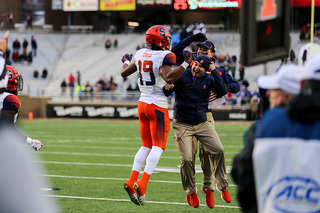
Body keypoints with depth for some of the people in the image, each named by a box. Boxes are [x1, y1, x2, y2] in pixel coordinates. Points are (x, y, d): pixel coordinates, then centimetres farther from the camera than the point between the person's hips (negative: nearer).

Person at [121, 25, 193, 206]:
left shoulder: (140, 55, 6)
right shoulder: (163, 57, -15)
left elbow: (124, 72, 19)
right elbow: (168, 78, -29)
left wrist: (126, 61, 39)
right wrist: (185, 64, -23)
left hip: (143, 103, 7)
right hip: (158, 106, -7)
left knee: (146, 145, 14)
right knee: (158, 146, -4)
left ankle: (132, 181, 3)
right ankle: (142, 183, -18)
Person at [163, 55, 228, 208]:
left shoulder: (208, 79, 0)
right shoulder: (181, 76, -7)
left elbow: (222, 91, -13)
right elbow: (165, 93, -10)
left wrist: (215, 72, -15)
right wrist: (167, 88, -34)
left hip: (202, 123, 3)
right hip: (182, 125, -3)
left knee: (219, 150, -9)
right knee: (187, 159, -9)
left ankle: (223, 185, 9)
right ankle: (190, 192, 14)